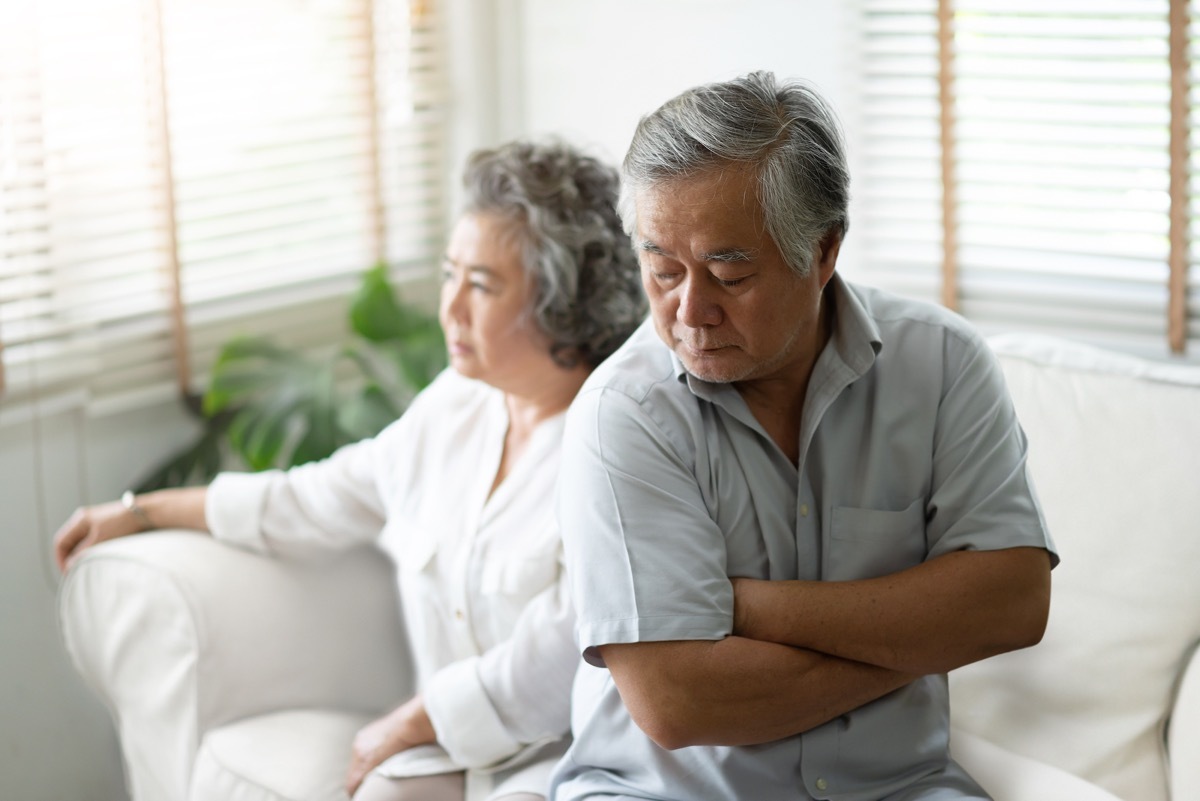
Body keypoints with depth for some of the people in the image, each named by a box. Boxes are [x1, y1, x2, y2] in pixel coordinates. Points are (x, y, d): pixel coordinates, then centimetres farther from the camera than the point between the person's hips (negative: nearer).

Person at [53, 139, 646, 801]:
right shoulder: (456, 405, 10)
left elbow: (546, 675, -16)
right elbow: (317, 501, 23)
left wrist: (402, 728, -4)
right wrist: (141, 512, 30)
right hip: (451, 736, 7)